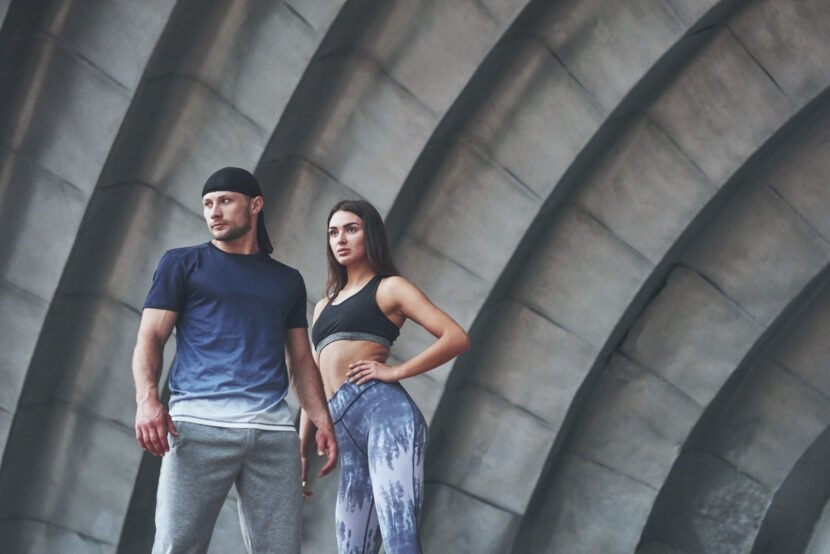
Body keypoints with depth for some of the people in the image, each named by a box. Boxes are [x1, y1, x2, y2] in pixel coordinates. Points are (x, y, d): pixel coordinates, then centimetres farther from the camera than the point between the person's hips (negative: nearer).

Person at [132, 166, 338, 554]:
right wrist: (147, 400, -14)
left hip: (274, 430, 3)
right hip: (199, 424, -3)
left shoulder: (287, 280, 23)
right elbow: (150, 338, 5)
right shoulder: (182, 264, 14)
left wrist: (323, 421, 7)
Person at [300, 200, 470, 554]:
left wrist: (395, 371, -8)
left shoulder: (389, 287, 9)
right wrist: (301, 450, 18)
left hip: (384, 411, -7)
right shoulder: (324, 306, 29)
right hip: (347, 434, 7)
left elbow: (457, 338, -2)